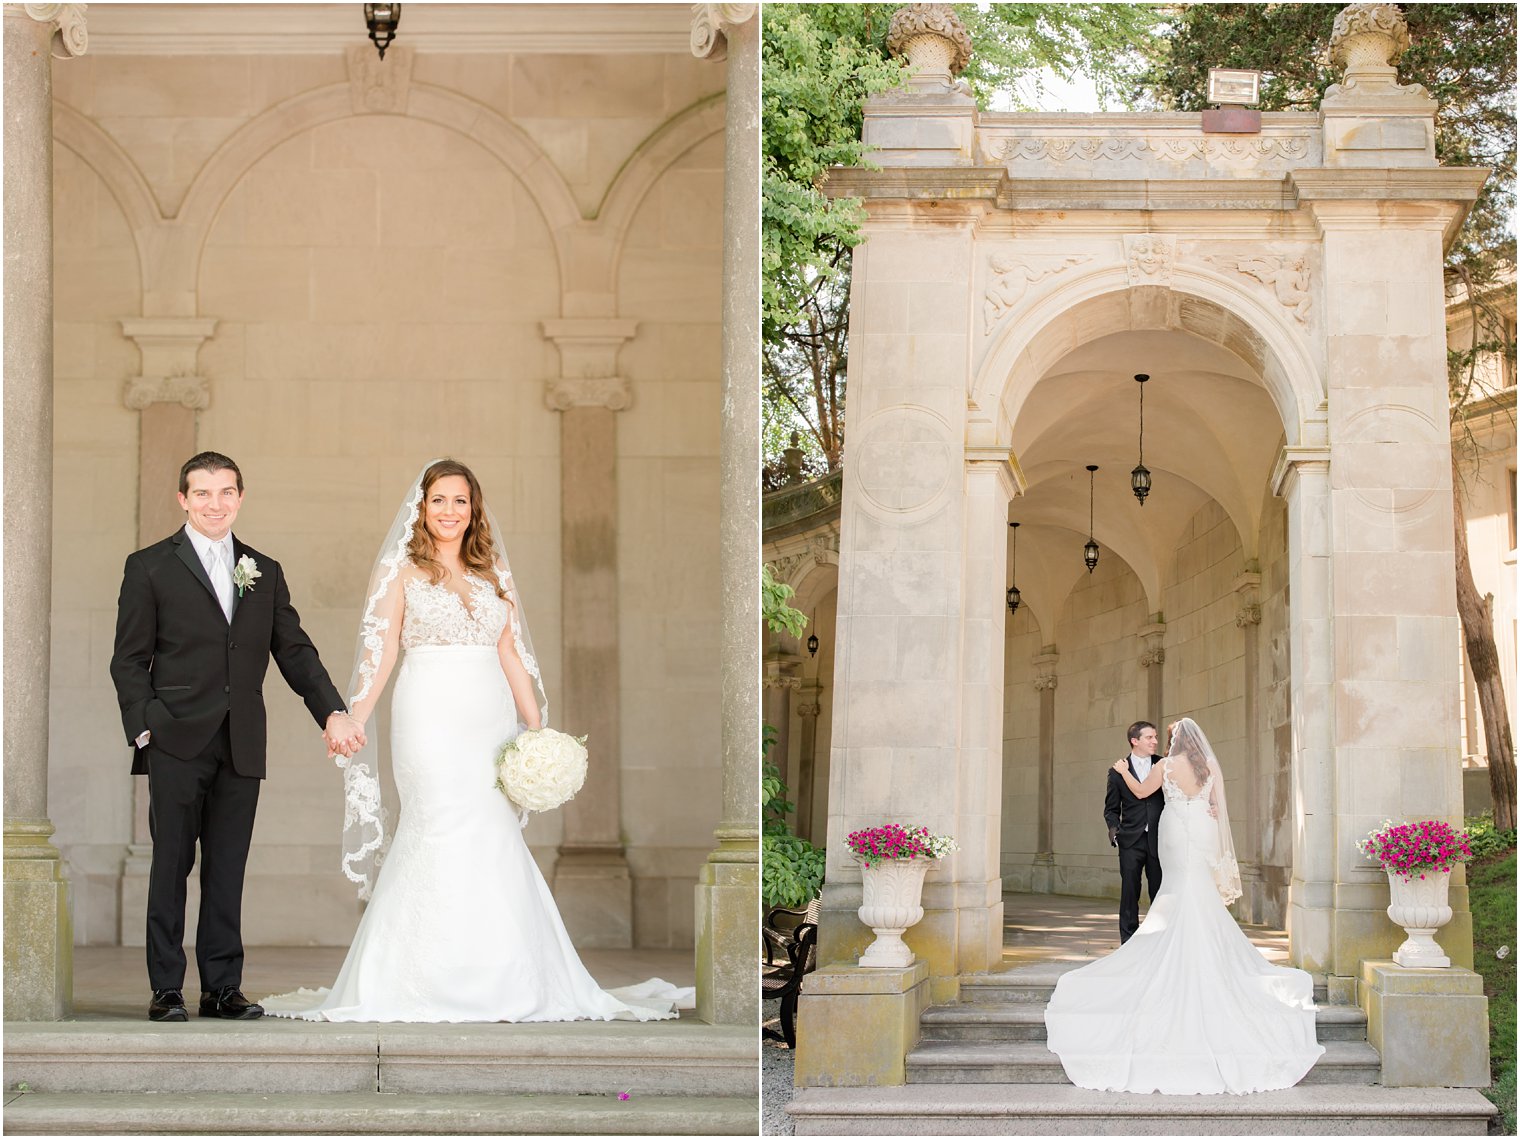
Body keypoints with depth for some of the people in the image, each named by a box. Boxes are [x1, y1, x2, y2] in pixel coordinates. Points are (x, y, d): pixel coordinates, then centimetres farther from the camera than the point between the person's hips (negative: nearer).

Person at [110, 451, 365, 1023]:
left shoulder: (265, 572, 15)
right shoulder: (149, 567, 4)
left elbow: (295, 652, 11)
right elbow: (129, 660, 2)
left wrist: (334, 712, -2)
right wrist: (144, 729, -9)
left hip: (241, 748, 3)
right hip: (177, 743, -3)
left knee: (228, 869, 5)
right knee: (171, 864, 0)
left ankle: (223, 987, 11)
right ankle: (166, 989, 6)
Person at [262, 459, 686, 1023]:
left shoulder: (493, 570, 15)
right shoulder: (401, 569, 5)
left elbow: (510, 654, 14)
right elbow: (380, 649, -2)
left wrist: (538, 726, 8)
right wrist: (353, 719, -12)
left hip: (491, 717, 4)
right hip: (430, 717, -3)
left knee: (495, 837, -2)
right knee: (442, 828, -10)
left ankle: (500, 977, 5)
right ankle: (435, 979, -4)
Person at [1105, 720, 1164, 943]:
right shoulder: (1117, 771, 4)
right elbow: (1111, 808, 10)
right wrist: (1114, 830, -7)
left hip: (1158, 839, 1)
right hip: (1131, 841, -1)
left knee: (1159, 891, 2)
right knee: (1129, 891, 1)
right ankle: (1128, 940, 7)